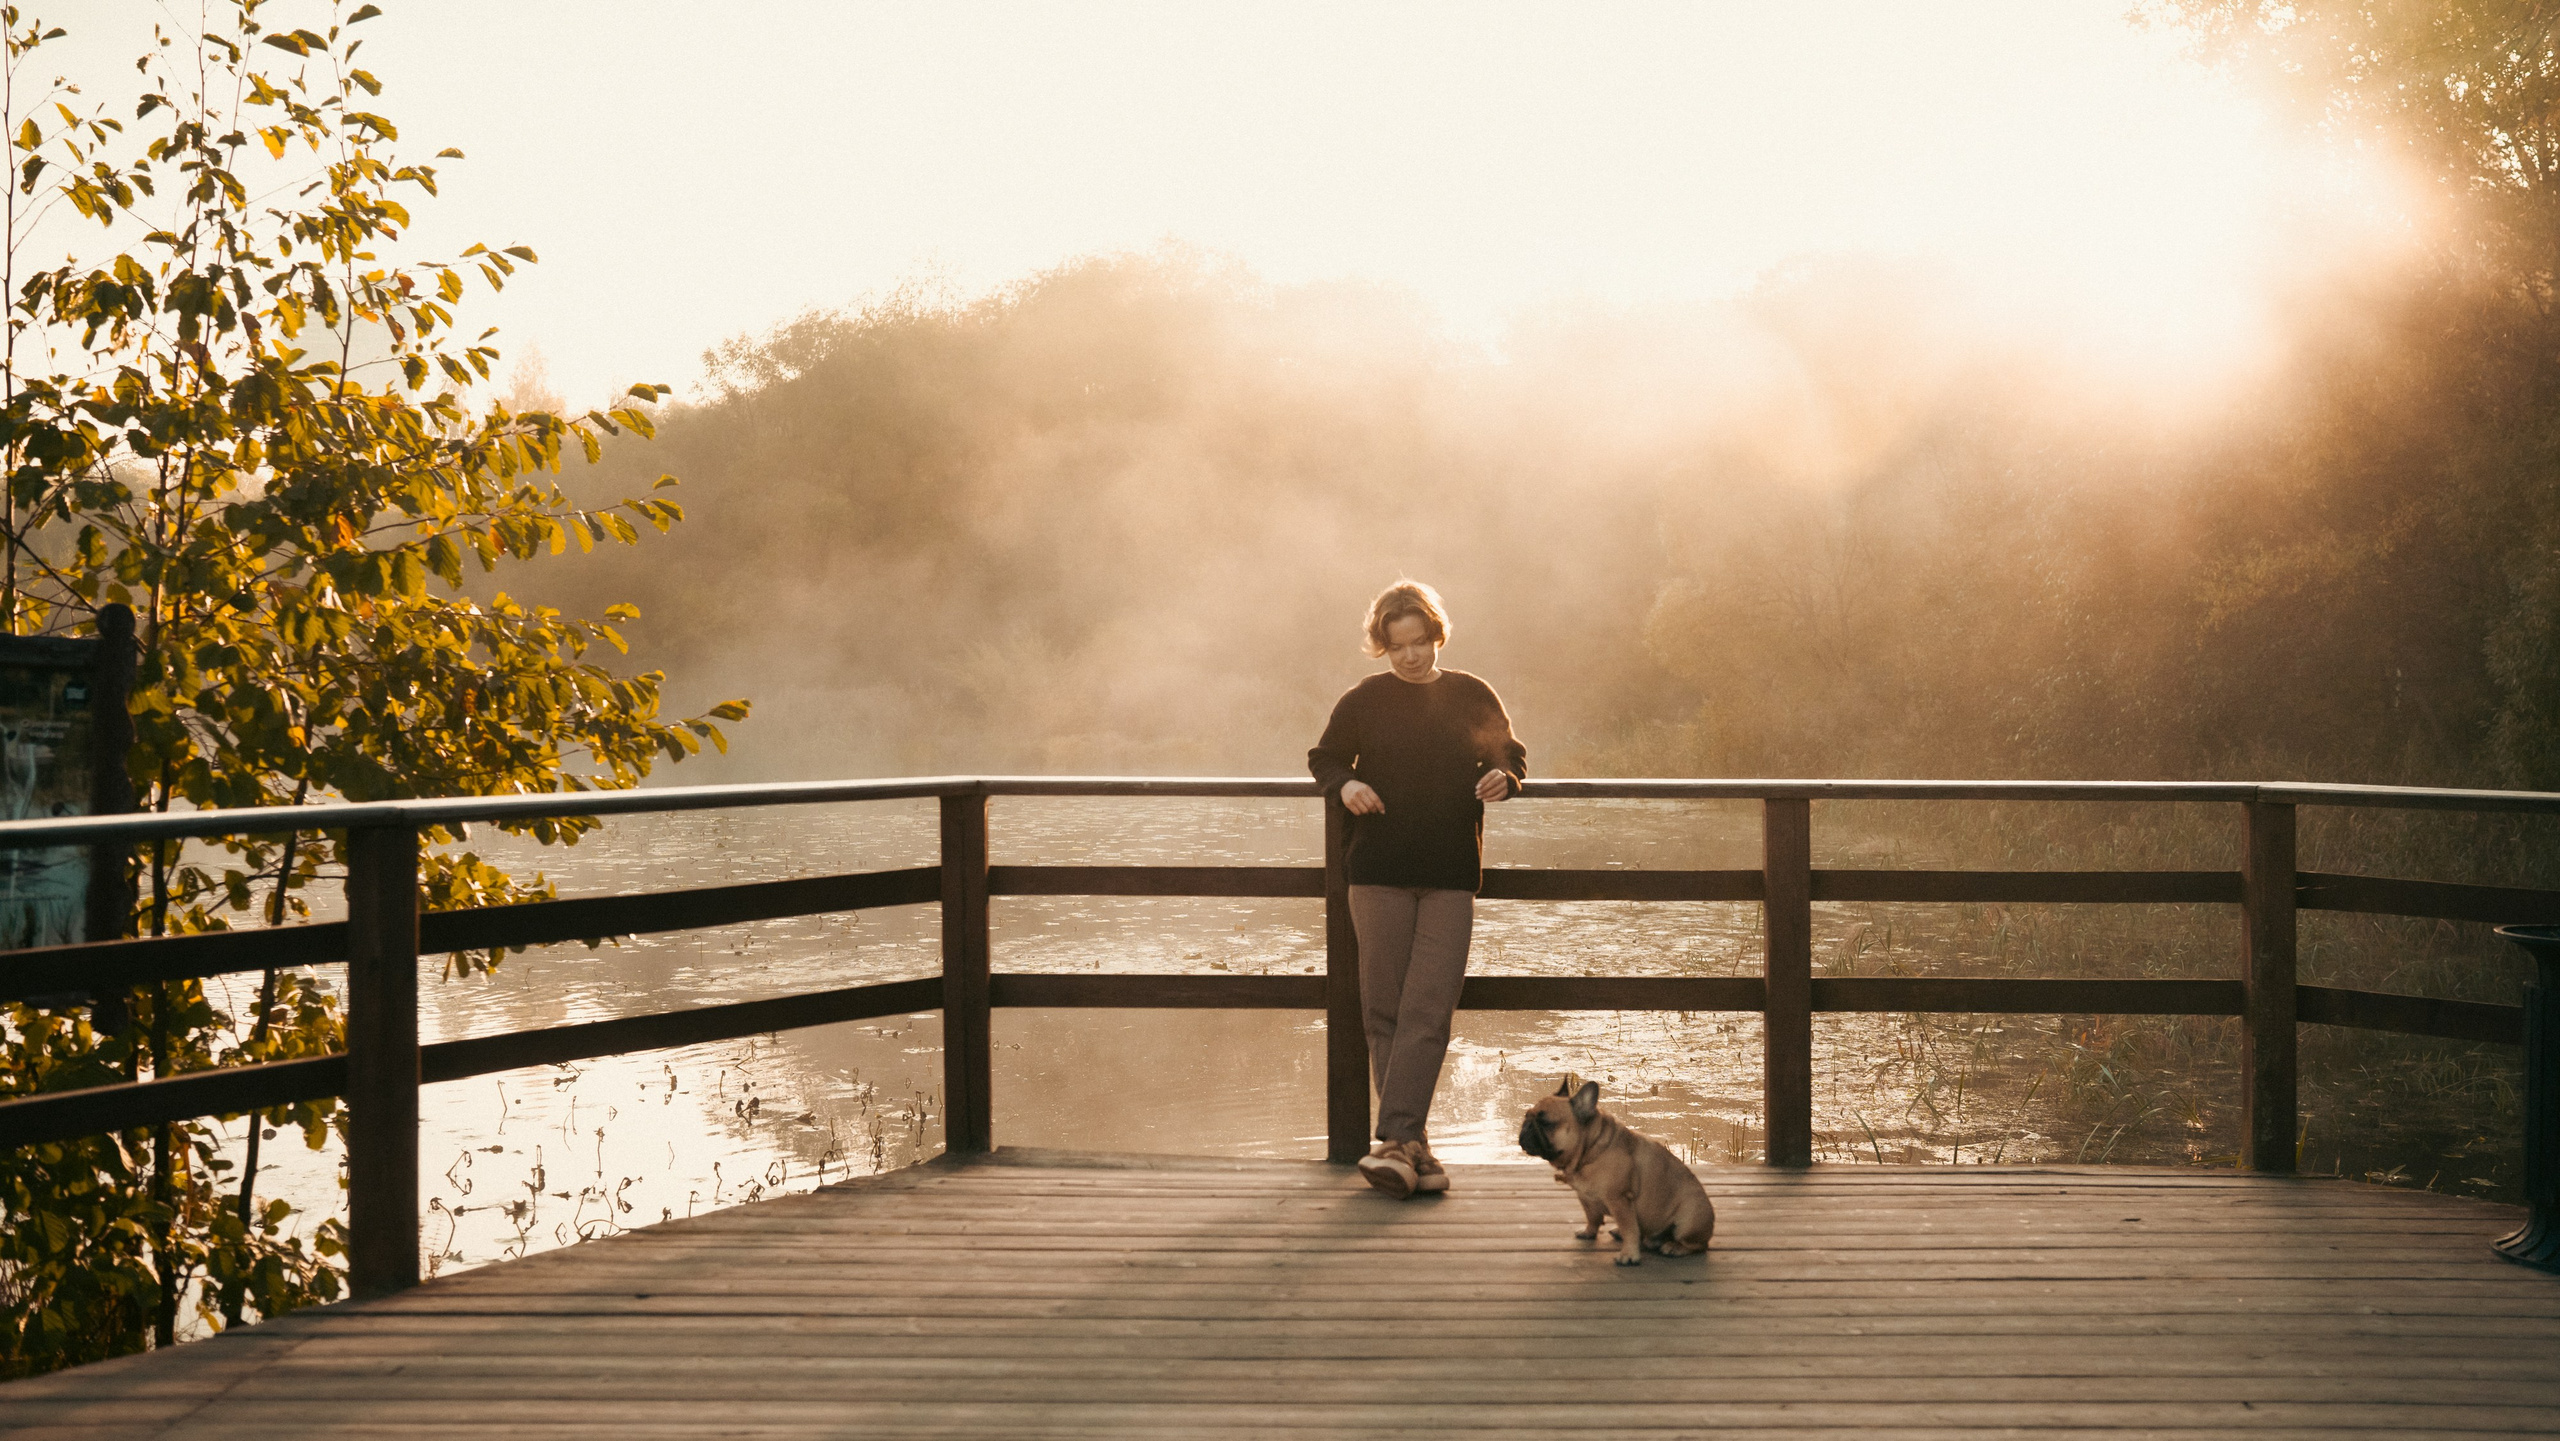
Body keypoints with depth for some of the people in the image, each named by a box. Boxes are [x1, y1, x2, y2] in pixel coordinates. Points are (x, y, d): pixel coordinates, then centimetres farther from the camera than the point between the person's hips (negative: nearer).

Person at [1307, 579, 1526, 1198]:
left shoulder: (1472, 697, 6)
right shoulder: (1362, 701, 4)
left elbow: (1511, 755, 18)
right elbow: (1325, 757, 16)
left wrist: (1503, 779, -5)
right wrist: (1346, 784, -6)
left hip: (1452, 877, 0)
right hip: (1379, 874, 0)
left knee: (1427, 1009, -11)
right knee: (1385, 1010, 0)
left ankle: (1395, 1140, -14)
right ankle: (1414, 1147, 8)